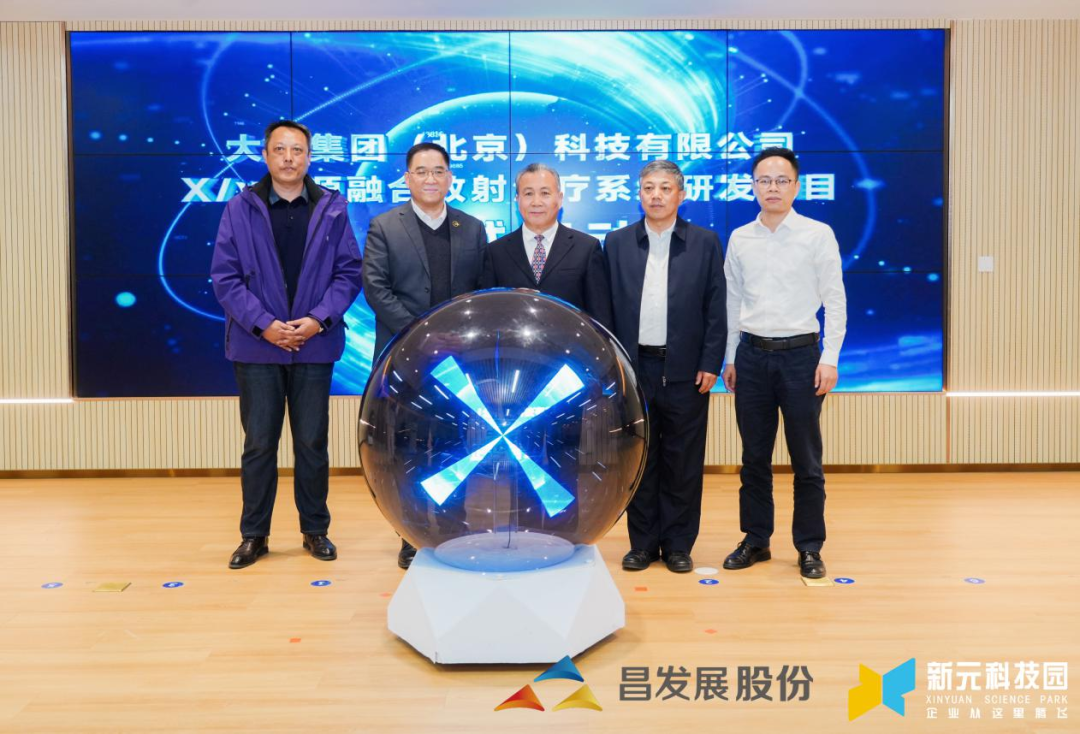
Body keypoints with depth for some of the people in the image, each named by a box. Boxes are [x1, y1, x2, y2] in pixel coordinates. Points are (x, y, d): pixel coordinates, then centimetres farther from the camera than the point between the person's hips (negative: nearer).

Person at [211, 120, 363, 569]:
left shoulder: (333, 209, 3)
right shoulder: (240, 209, 1)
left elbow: (349, 272, 0)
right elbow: (225, 276, -2)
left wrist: (319, 319, -13)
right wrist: (263, 324, -13)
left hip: (315, 344, 0)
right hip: (257, 346, 0)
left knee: (312, 443, 9)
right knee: (259, 444, 7)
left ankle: (315, 531, 22)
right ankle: (253, 535, 21)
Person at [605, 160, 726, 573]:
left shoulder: (705, 243, 4)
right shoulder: (617, 243, 7)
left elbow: (715, 309, 2)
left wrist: (710, 364, -5)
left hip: (686, 369, -1)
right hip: (634, 367, 1)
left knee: (683, 462, 6)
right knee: (639, 458, 8)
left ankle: (678, 545, 20)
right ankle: (643, 543, 21)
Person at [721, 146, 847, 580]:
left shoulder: (818, 235, -1)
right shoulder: (739, 239, 7)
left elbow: (835, 300, -2)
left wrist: (829, 358, -8)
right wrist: (730, 358, 10)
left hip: (800, 353, -3)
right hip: (752, 353, 3)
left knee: (806, 459, 5)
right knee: (754, 455, 10)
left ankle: (809, 548, 18)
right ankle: (756, 540, 23)